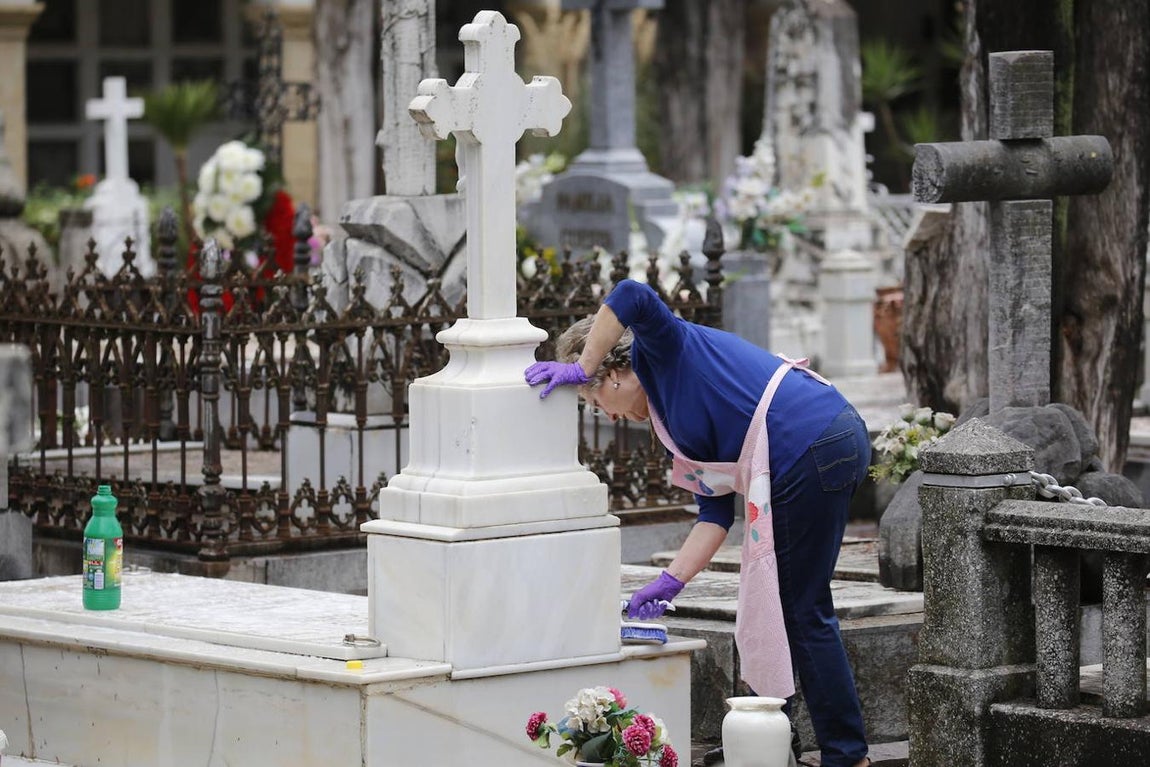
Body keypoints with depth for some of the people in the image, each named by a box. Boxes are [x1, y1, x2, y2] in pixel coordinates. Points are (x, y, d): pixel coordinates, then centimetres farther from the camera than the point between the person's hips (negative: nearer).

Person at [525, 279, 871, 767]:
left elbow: (632, 297, -20)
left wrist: (580, 367, -12)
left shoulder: (663, 349, 2)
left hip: (811, 454, -10)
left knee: (801, 612, -2)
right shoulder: (672, 419, 25)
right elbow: (716, 508, 18)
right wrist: (672, 580, 12)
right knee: (789, 606, 17)